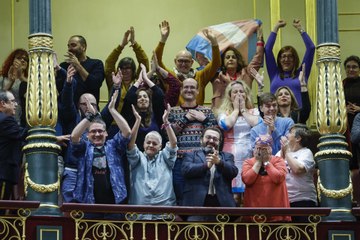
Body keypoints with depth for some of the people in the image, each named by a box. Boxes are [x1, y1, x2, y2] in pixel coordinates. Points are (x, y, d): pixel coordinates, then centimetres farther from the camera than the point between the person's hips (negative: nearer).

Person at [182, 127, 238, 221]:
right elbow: (186, 169, -3)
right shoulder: (191, 155, 16)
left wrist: (219, 162, -15)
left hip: (221, 203, 2)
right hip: (197, 203, -2)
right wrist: (206, 165, -16)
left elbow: (233, 172, 3)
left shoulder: (227, 156, 22)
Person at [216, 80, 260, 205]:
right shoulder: (223, 112, 12)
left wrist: (243, 109, 5)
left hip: (249, 154, 1)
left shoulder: (253, 111, 16)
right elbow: (226, 125, -10)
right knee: (233, 194, -8)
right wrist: (236, 109, 4)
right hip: (232, 156, -1)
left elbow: (257, 124, -6)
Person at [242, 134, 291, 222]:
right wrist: (258, 162, -5)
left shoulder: (278, 160, 4)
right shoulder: (248, 162, 7)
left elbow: (278, 178, -14)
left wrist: (266, 162, -7)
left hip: (276, 209, -1)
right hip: (254, 208, 1)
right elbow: (247, 180, -11)